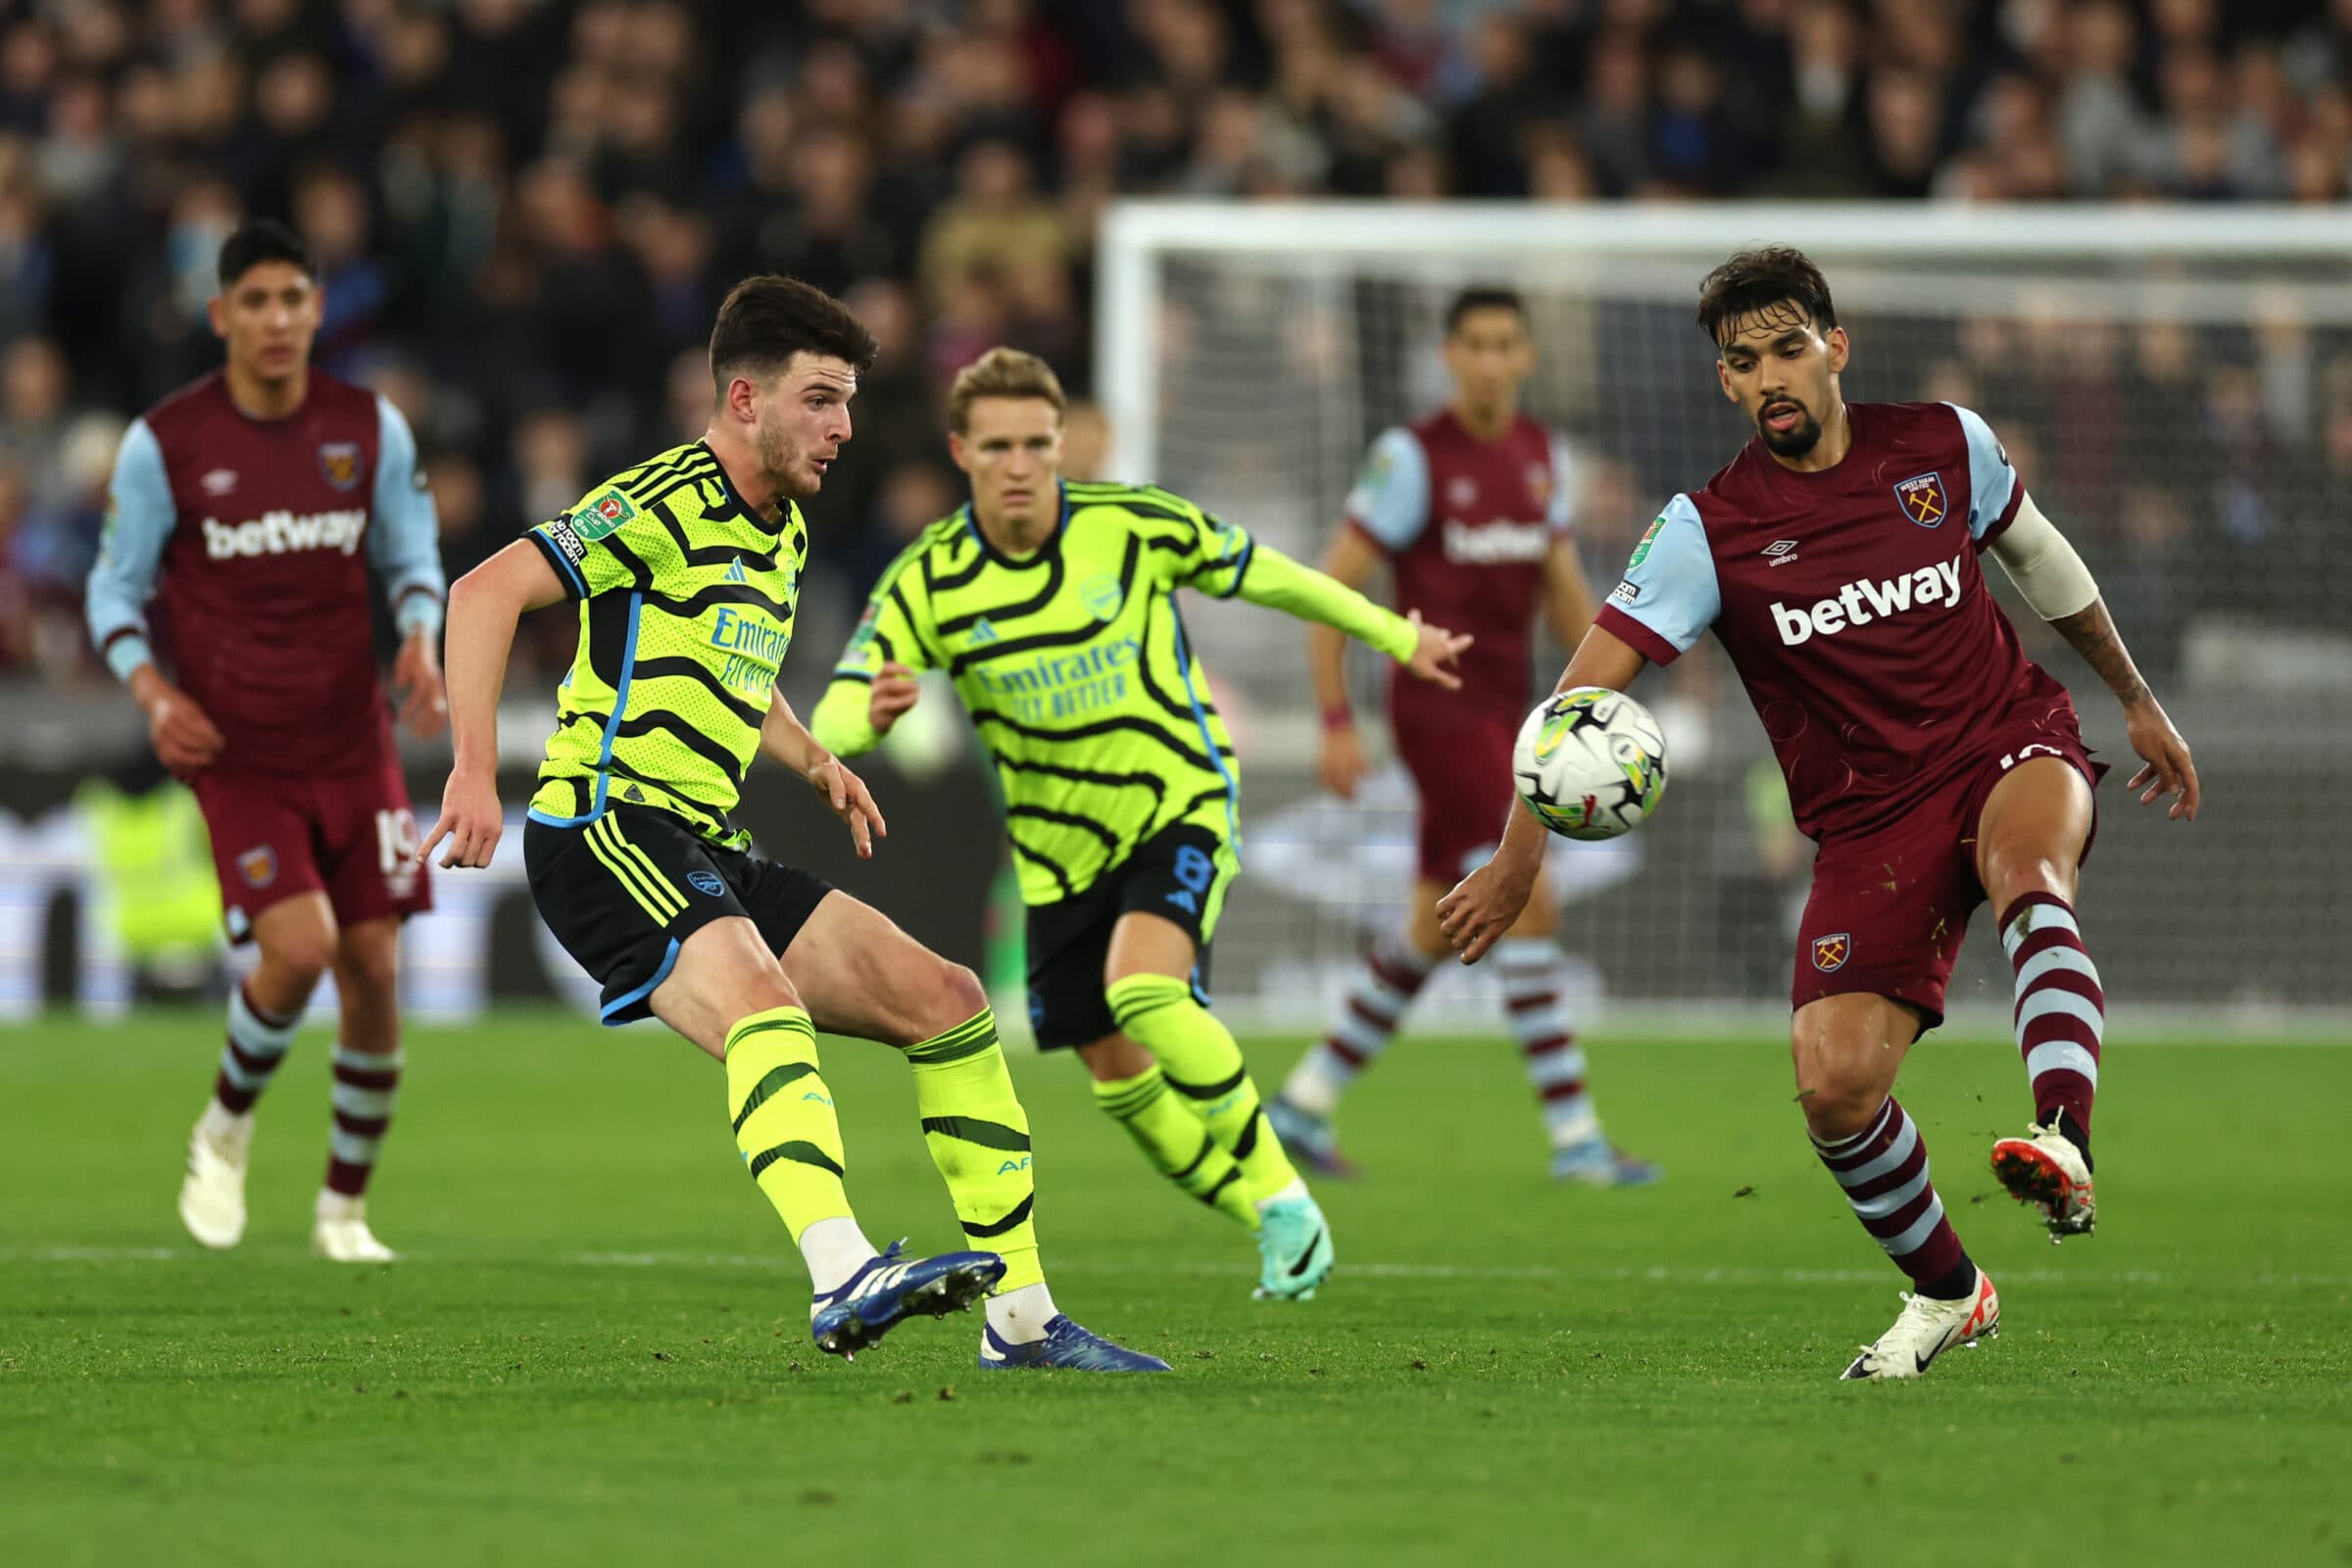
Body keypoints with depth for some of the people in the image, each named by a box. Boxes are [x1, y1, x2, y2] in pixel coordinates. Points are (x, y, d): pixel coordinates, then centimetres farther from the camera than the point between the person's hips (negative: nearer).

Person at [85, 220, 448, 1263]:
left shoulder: (370, 429, 0)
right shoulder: (164, 443, -6)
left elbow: (410, 559, 13)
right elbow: (115, 589, 3)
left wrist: (420, 641, -8)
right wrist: (153, 693, -15)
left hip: (352, 738, 3)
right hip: (235, 750, -3)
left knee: (374, 970, -2)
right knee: (300, 946, -21)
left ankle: (345, 1208, 17)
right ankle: (224, 1131, 8)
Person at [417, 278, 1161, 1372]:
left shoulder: (784, 531, 19)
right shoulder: (670, 503, -10)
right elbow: (486, 592, -19)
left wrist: (815, 764, 21)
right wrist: (476, 772, -28)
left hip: (703, 851, 9)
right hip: (604, 828, -9)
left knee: (946, 1000, 4)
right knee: (760, 1002, -36)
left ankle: (1022, 1319, 7)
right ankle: (845, 1280, -55)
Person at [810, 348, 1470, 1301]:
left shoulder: (1133, 525, -13)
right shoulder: (927, 585, -11)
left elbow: (1262, 574, 4)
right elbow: (830, 723, -18)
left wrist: (1396, 635, 15)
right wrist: (871, 717, -43)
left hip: (1180, 807, -3)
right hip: (1061, 852, 3)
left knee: (1144, 991, -29)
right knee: (1118, 1076, 6)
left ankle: (1281, 1193, -14)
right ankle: (1273, 1225, 27)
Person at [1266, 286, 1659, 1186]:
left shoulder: (1543, 457, 9)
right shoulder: (1414, 458, -11)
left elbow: (1563, 589, 19)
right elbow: (1332, 587, -9)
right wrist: (1336, 723, -12)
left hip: (1504, 713, 7)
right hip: (1440, 712, -7)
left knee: (1435, 927, 11)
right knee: (1529, 902, -15)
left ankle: (1304, 1104, 22)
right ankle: (1574, 1137, -13)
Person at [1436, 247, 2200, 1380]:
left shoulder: (1944, 445, 0)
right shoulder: (1710, 529, -6)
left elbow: (2035, 555, 20)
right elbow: (1588, 686, -10)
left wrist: (2136, 700, 29)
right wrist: (1520, 855, -20)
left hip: (2012, 748, 0)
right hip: (1870, 817, 0)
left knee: (2029, 876, -37)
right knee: (1832, 1085, -14)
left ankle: (2065, 1146, -58)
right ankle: (1946, 1293, 13)